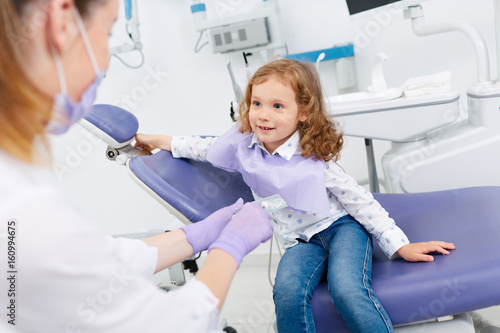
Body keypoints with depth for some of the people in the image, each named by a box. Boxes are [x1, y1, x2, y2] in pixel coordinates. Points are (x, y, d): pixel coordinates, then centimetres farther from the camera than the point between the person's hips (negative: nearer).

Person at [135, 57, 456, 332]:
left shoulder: (314, 157, -16)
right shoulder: (244, 142, -4)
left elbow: (359, 200, -11)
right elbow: (207, 148, 17)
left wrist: (400, 245, -11)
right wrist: (158, 141, 21)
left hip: (341, 225, -3)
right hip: (300, 241, 3)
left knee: (347, 289, -33)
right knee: (288, 292, -29)